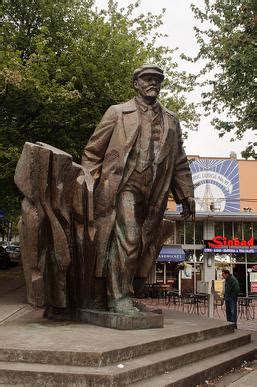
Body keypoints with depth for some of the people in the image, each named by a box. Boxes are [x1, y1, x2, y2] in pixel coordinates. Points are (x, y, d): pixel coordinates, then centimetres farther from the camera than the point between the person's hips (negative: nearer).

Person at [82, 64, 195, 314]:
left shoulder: (171, 121, 19)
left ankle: (123, 294, 16)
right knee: (127, 239, -17)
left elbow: (180, 163, 20)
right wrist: (90, 186, -1)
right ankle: (119, 297, -7)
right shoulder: (118, 113, 9)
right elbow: (92, 152, 8)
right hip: (124, 187, -4)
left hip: (153, 195, 4)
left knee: (141, 245, 4)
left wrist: (186, 195, 12)